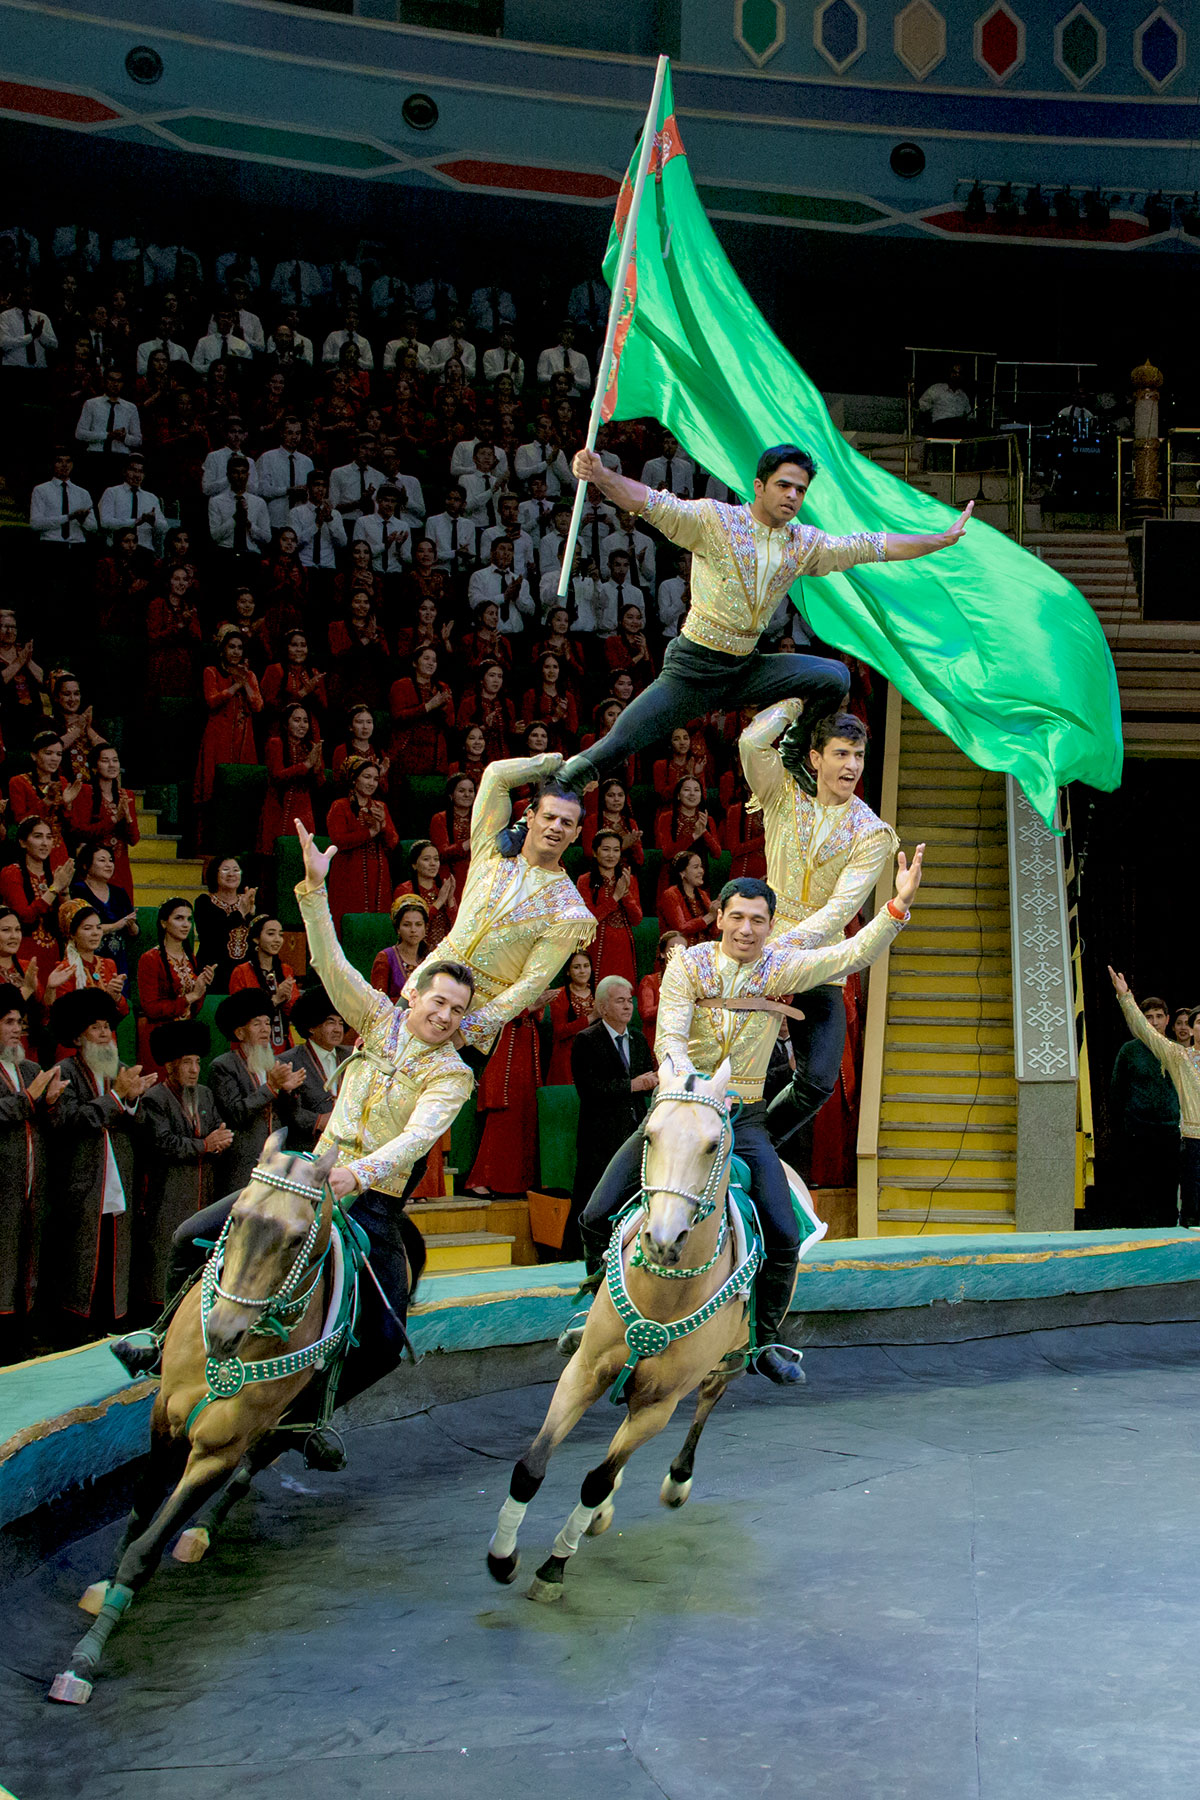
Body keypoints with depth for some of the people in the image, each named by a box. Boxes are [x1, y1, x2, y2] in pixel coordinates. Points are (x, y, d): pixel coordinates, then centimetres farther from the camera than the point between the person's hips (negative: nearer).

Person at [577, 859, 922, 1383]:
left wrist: (899, 904, -23)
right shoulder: (687, 963, -5)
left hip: (744, 1118, 1)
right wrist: (685, 1080, -34)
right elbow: (669, 1037, -15)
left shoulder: (780, 966, -1)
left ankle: (766, 1341, 12)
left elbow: (853, 953, -10)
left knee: (784, 1238, -11)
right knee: (598, 1217, -9)